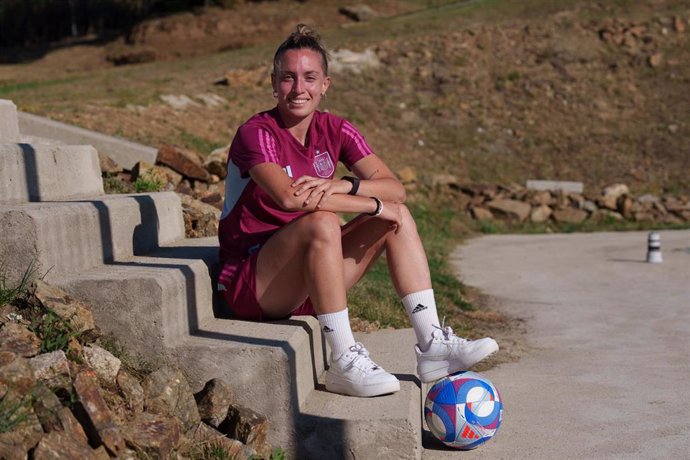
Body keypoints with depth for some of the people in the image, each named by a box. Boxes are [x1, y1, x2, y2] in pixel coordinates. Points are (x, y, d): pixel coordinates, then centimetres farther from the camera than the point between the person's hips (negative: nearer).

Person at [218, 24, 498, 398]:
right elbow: (289, 197, -33)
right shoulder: (257, 133, -15)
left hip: (310, 286, 7)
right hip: (250, 285, -7)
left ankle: (432, 345, -11)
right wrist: (375, 204, -26)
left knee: (397, 217, -5)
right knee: (322, 222, -33)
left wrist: (341, 186, -26)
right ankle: (344, 363, -29)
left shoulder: (334, 130, 4)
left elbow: (394, 188, -6)